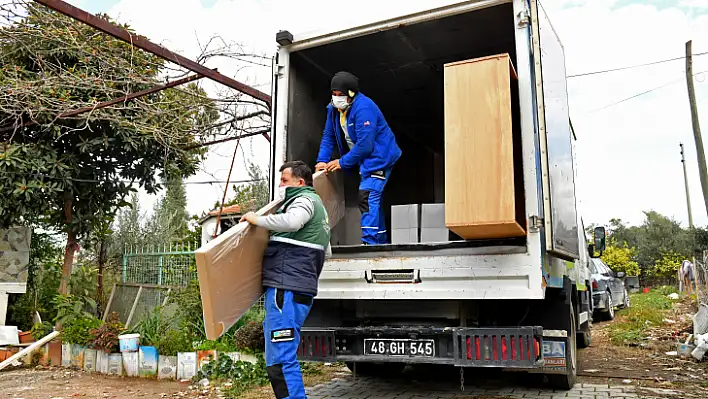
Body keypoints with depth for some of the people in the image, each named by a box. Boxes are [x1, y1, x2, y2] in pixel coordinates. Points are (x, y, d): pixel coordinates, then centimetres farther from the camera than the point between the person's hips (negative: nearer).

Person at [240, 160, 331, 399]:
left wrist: (257, 219, -16)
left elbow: (291, 221, -28)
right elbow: (327, 252, 32)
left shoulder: (305, 199, -3)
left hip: (287, 289, -11)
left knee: (280, 361, -12)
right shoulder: (317, 205, 28)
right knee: (280, 357, 15)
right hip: (300, 289, 11)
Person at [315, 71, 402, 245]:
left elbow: (364, 145, -28)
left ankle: (370, 242, -21)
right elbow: (328, 136, 7)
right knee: (373, 200, 15)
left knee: (368, 197, -21)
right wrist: (322, 160, -6)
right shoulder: (334, 108, 2)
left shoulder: (363, 108, -26)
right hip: (365, 159, 10)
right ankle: (381, 241, 26)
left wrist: (342, 162, -20)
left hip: (379, 157, -9)